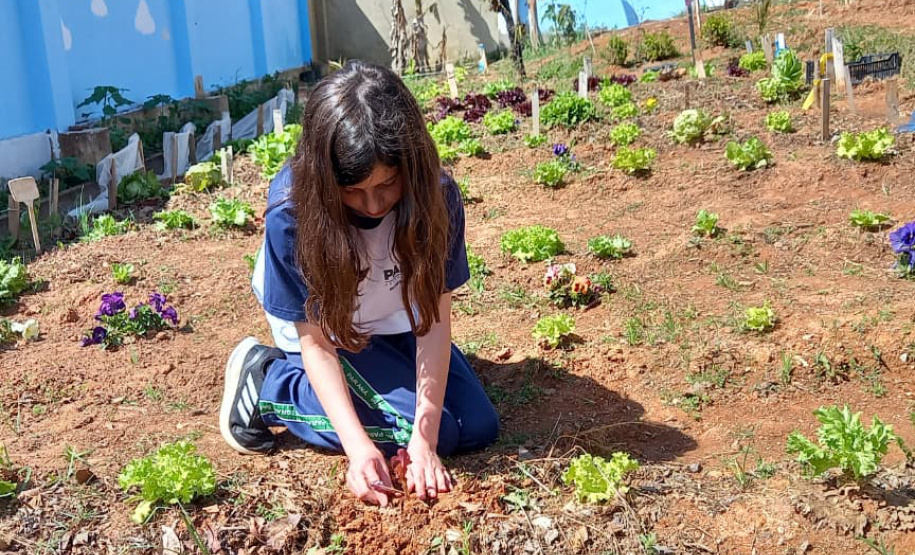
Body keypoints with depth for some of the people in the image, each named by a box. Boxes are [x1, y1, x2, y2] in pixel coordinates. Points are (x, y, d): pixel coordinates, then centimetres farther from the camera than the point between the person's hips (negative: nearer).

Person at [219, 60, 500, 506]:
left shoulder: (435, 195, -27)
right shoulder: (292, 210, -33)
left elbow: (434, 317, -24)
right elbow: (315, 343, -26)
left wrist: (424, 439, -31)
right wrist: (358, 444, -37)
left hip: (395, 321, 4)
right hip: (323, 327, -3)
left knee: (479, 428, -5)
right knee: (442, 432, -18)